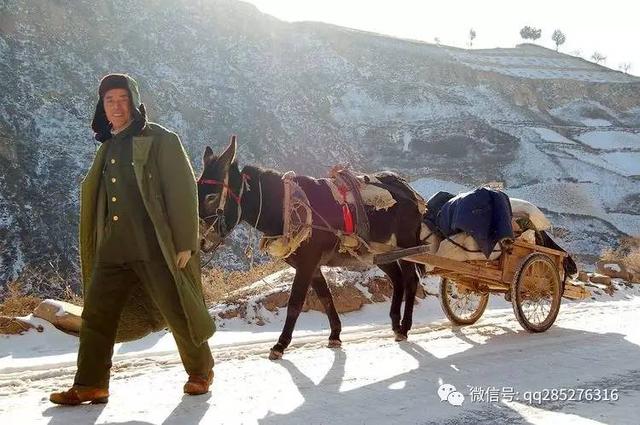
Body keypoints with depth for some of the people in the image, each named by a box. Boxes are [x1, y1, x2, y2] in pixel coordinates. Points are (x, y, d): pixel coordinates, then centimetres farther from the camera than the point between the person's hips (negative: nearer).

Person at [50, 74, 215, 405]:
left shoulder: (160, 140, -2)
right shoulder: (107, 148, 17)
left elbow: (183, 192, -7)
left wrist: (185, 243, -13)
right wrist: (97, 246, 20)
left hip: (156, 247, -6)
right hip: (113, 250, 6)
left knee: (178, 313, 2)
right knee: (96, 316, 2)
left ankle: (200, 372, 22)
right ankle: (90, 385, 11)